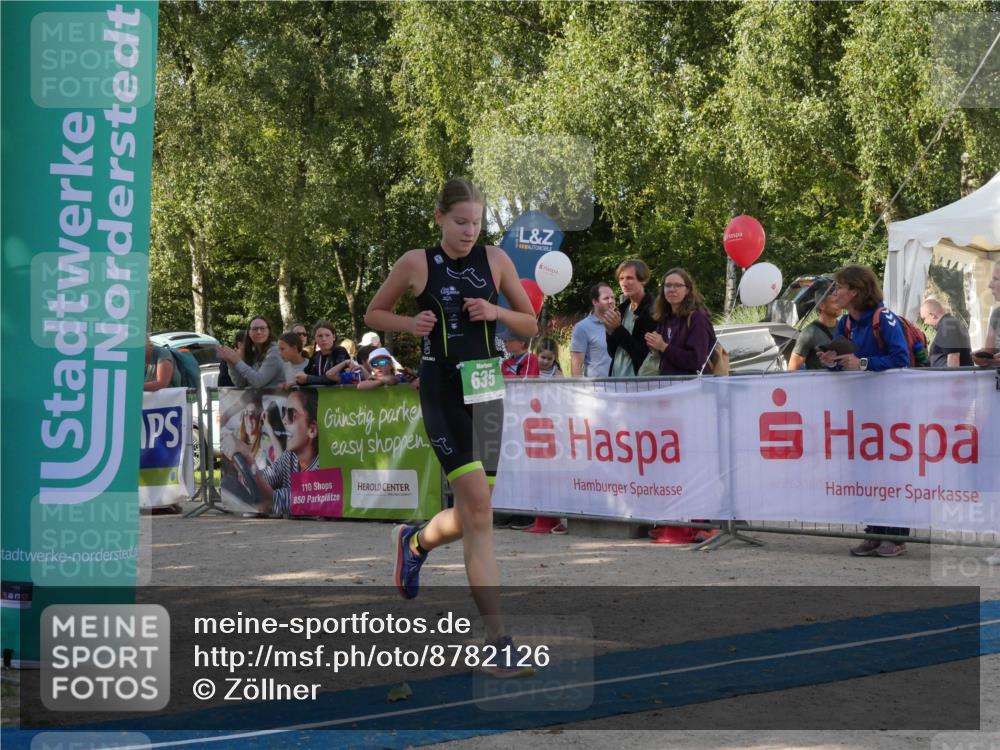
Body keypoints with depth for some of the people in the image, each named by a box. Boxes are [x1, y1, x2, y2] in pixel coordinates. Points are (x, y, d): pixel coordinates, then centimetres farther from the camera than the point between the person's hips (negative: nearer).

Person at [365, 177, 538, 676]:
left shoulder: (496, 260, 6)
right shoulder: (416, 263, -1)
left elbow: (530, 325, 12)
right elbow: (373, 314, 11)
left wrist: (496, 312, -8)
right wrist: (411, 324, -7)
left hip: (486, 389, 4)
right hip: (441, 390, -4)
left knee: (472, 516, 7)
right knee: (478, 510, -15)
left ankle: (414, 541, 45)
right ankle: (498, 641, -14)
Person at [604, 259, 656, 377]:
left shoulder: (652, 312, -11)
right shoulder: (622, 309, 12)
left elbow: (644, 354, -16)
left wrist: (618, 329, -16)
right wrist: (610, 332, -5)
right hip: (616, 380, 7)